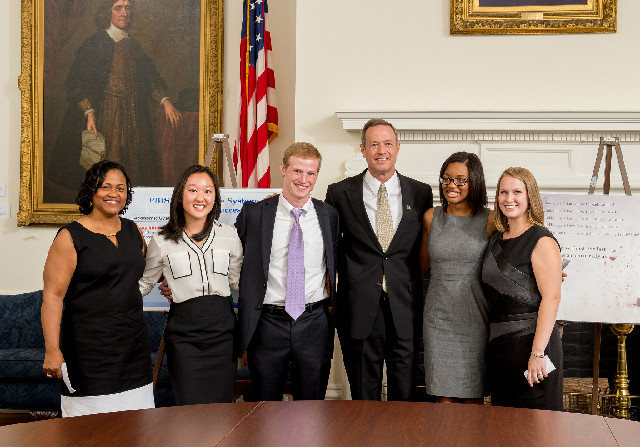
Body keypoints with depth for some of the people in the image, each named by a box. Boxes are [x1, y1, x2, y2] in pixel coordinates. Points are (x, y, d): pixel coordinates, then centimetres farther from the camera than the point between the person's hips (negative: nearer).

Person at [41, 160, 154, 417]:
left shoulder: (132, 231, 12)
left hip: (133, 345, 6)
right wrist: (52, 351, -18)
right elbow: (53, 295, -11)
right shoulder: (71, 237, -5)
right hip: (89, 347, -5)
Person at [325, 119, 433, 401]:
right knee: (363, 396, 8)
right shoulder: (340, 193, 4)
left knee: (406, 396, 5)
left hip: (405, 309, 1)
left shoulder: (421, 193, 7)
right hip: (359, 309, 0)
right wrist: (348, 278, 2)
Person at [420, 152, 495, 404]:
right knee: (442, 396, 4)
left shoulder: (490, 220, -2)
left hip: (474, 316, -2)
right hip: (438, 315, 2)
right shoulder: (431, 217, 6)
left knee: (472, 397, 4)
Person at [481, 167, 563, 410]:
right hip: (499, 342, 7)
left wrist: (537, 352, -23)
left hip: (530, 341, -7)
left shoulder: (542, 241, -10)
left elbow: (551, 298, -17)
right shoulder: (496, 239, 12)